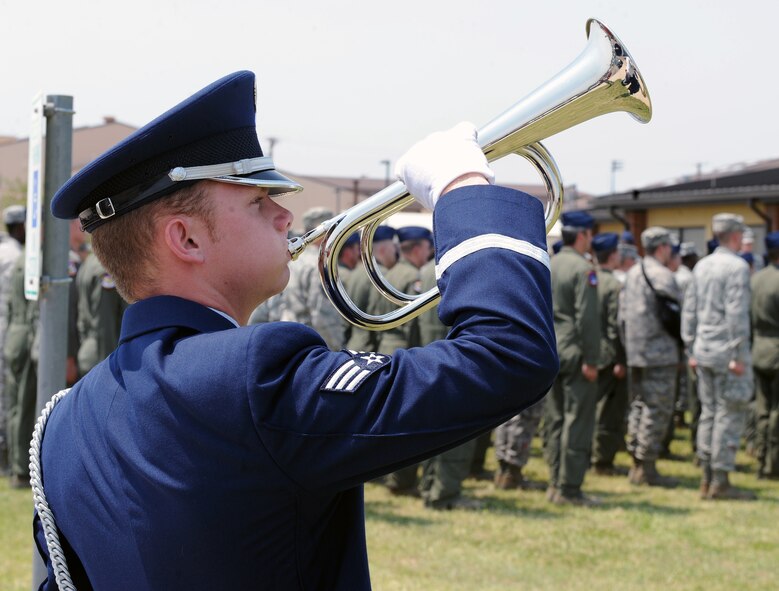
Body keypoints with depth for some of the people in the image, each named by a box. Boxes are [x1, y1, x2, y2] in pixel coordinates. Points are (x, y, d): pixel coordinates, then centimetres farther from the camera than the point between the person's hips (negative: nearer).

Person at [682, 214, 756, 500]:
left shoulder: (701, 266, 11)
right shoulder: (737, 267, -11)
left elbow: (689, 310, 13)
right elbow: (737, 314, -18)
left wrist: (691, 350, 17)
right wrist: (739, 356, -16)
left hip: (703, 351, 8)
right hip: (727, 350, -8)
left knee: (709, 413, 11)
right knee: (730, 414, -3)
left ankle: (707, 478, 14)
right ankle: (720, 480, -4)